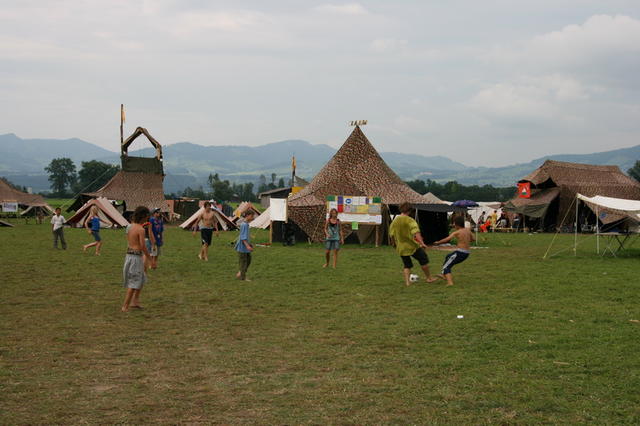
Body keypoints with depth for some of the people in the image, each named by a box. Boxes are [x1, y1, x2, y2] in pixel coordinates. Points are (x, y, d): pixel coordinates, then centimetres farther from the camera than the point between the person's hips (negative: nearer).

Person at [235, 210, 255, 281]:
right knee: (243, 261, -1)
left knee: (248, 260, 15)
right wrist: (247, 246, -31)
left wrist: (249, 244, 27)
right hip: (242, 246, -10)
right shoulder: (244, 225, -20)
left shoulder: (247, 224, 9)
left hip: (245, 246, 10)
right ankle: (243, 277, 8)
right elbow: (243, 237, -25)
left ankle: (240, 274, 25)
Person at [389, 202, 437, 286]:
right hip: (412, 246, -5)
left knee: (407, 265, 17)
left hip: (401, 247, 5)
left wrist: (394, 243, 28)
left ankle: (407, 281, 4)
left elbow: (391, 234, 12)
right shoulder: (410, 220, -14)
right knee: (424, 260, 12)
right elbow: (416, 232, -26)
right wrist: (422, 243, -32)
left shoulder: (394, 221, 3)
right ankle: (429, 278, 21)